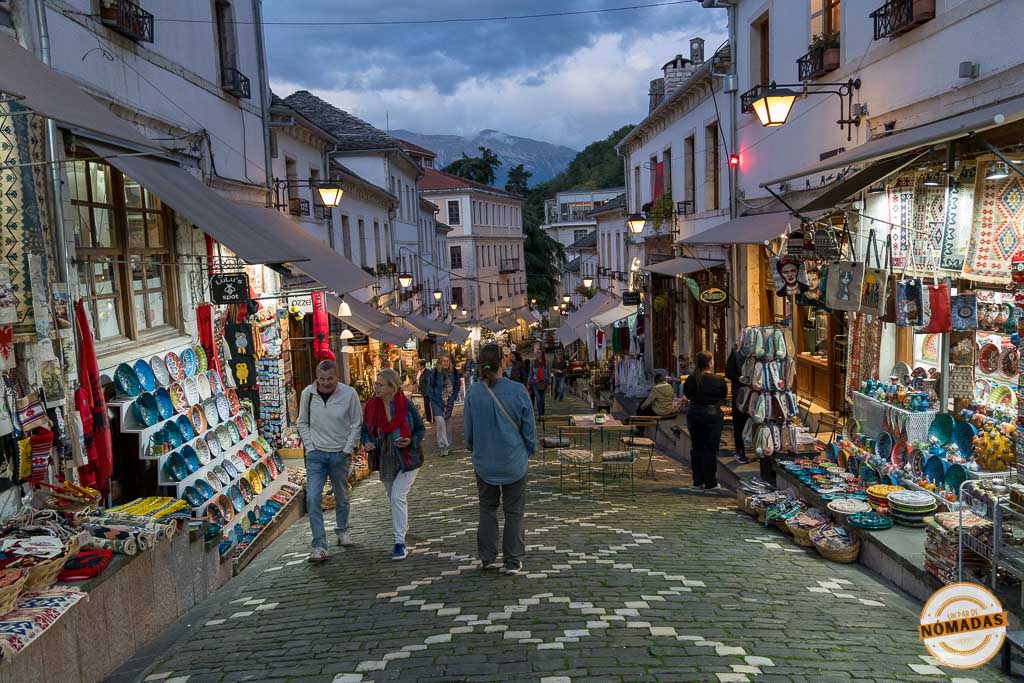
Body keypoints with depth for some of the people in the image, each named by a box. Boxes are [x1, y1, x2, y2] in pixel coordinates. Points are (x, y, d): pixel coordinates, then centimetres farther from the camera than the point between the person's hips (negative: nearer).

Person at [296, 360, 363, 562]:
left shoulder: (349, 394, -11)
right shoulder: (308, 393, -5)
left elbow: (357, 424, -2)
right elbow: (302, 423, 7)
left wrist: (347, 449, -7)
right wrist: (310, 446, -1)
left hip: (340, 454, -1)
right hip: (316, 454, 1)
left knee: (341, 497, 14)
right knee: (313, 498, -9)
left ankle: (342, 531, 38)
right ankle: (319, 546, -4)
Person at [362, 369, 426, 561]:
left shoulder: (406, 405, -15)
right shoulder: (371, 405, -4)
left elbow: (421, 428, -3)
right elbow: (365, 429, 9)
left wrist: (411, 441, -22)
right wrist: (367, 443, -11)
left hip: (407, 459, -5)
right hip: (385, 461, 5)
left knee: (398, 497, -16)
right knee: (393, 498, 20)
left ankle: (400, 542, -9)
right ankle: (403, 526, 48)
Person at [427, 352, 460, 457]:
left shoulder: (454, 373, 0)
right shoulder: (434, 373, -8)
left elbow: (457, 387, 10)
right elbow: (429, 387, -1)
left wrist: (452, 399, 3)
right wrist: (435, 399, -7)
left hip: (449, 402, 3)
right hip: (436, 402, -3)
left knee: (446, 422, 10)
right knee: (440, 421, -16)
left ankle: (447, 444, 25)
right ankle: (443, 446, -13)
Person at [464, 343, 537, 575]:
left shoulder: (473, 393, -10)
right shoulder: (517, 390, -15)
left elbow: (469, 430, 1)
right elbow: (529, 427, -6)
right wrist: (529, 451, 11)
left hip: (484, 462, 2)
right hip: (514, 461, -2)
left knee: (487, 508, 19)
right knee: (514, 511, 12)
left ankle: (487, 558, 23)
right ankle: (512, 561, 17)